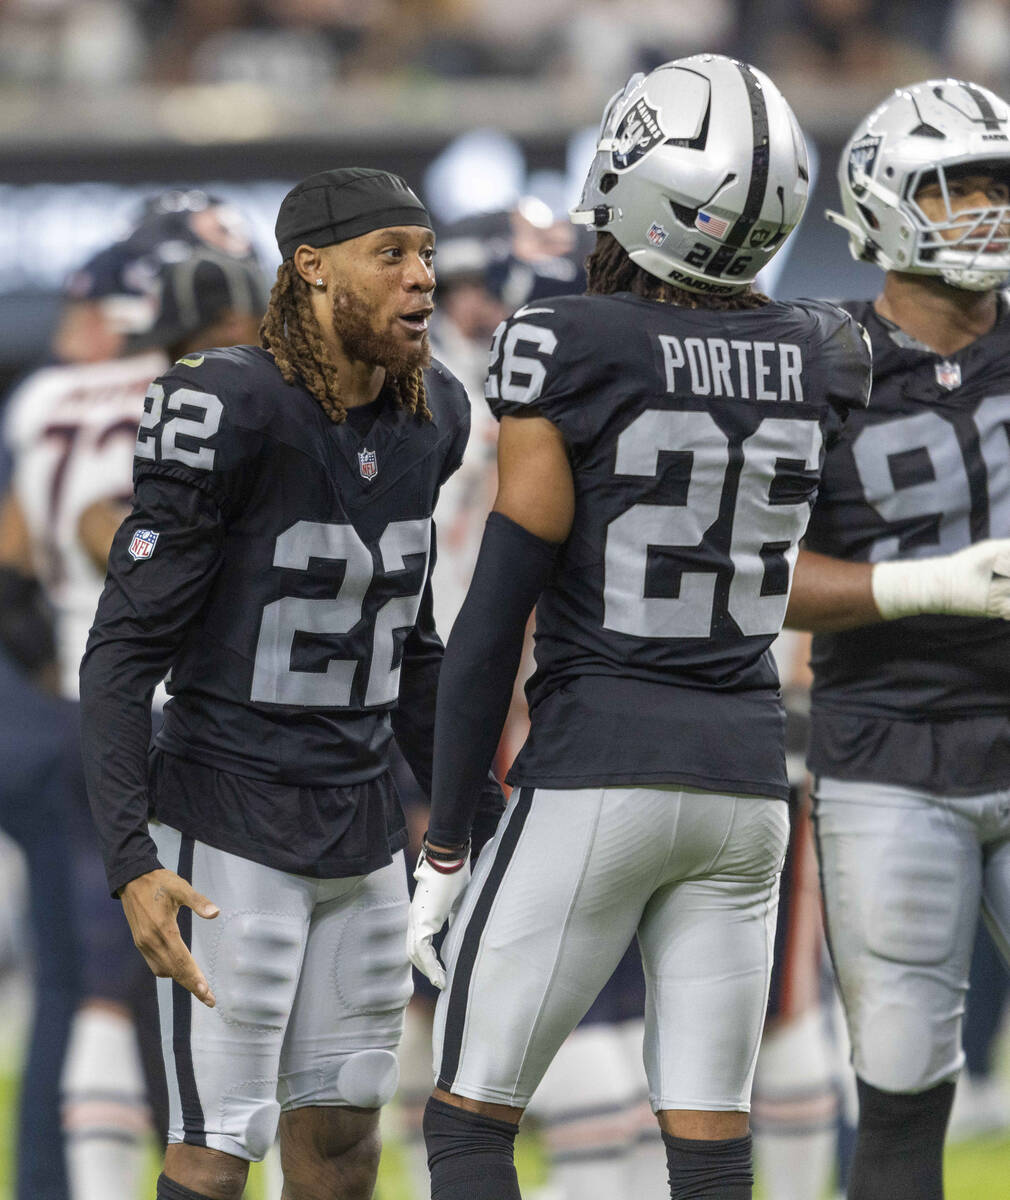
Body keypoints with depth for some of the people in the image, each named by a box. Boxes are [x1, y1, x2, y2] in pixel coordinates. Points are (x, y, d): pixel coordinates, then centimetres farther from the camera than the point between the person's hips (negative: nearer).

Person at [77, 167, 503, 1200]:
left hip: (360, 828, 7)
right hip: (229, 830, -7)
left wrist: (475, 812, 20)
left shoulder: (426, 418, 4)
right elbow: (122, 654, -17)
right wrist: (134, 864, -25)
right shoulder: (227, 416, -18)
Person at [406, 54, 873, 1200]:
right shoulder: (816, 357, 2)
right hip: (746, 775, 5)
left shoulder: (570, 353, -13)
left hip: (593, 776, -5)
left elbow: (493, 620, -11)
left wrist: (443, 848, -6)